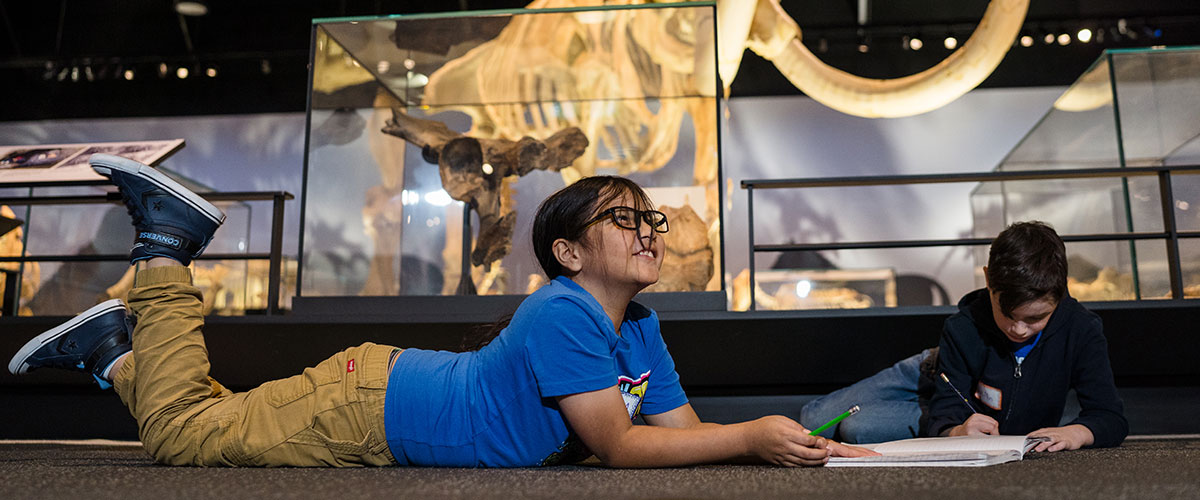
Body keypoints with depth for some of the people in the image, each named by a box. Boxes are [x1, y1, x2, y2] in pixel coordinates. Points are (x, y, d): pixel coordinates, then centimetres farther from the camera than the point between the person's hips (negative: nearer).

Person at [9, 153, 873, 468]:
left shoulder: (641, 329, 0)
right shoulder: (562, 313, -28)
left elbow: (683, 429, -2)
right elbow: (619, 446, -28)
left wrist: (805, 444, -14)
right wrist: (754, 437, -27)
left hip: (393, 404, 7)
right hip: (370, 403, -7)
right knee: (181, 430, 3)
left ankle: (119, 351, 35)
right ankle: (167, 253, 14)